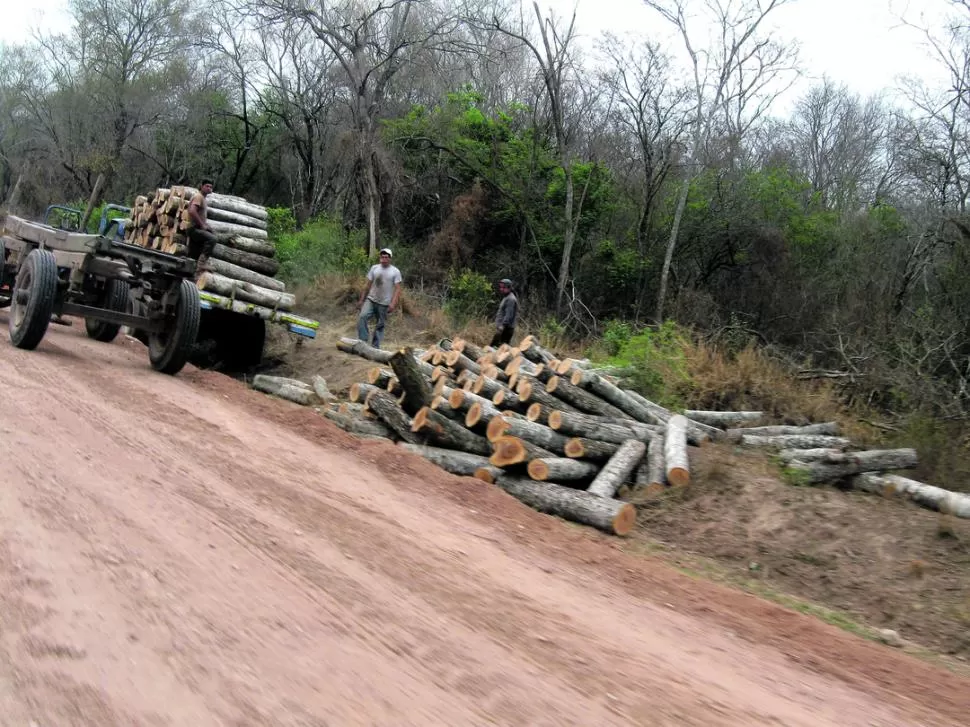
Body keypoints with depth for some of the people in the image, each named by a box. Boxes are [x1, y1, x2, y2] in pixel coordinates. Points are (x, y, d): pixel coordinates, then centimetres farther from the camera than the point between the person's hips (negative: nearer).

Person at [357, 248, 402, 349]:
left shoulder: (395, 272, -4)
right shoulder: (374, 268, 4)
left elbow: (397, 289, -8)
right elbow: (368, 285, 9)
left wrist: (393, 303, -19)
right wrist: (361, 300, 9)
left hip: (384, 304, -2)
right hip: (370, 300, 2)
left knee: (380, 325, 4)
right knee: (362, 317, -19)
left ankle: (375, 346, 13)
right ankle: (363, 341, -14)